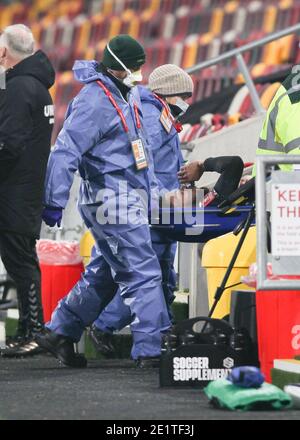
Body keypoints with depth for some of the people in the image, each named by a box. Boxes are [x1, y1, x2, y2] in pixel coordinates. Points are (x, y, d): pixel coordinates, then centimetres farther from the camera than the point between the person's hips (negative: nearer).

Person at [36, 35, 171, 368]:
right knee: (143, 273, -11)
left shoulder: (127, 94, 14)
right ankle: (150, 350, -10)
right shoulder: (94, 102, -17)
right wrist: (54, 202, -21)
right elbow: (65, 151, -19)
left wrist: (152, 187, 24)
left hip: (129, 197, 10)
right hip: (112, 200, -10)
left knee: (104, 273, 16)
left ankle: (60, 333, 22)